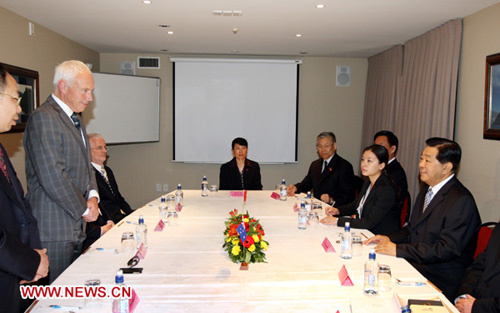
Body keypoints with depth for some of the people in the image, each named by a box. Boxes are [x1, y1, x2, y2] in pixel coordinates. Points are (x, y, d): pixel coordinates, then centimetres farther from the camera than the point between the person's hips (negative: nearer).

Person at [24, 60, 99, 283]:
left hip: (75, 225, 9)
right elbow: (52, 176, -21)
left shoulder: (74, 120, 16)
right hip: (54, 229, -9)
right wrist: (84, 208, -10)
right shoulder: (43, 118, -15)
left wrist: (92, 196, 2)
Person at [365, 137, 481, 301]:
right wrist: (390, 238, 0)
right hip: (414, 266, 8)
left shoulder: (462, 201, -17)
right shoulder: (426, 192, 13)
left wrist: (398, 250, -22)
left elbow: (447, 249, -23)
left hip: (439, 282, -8)